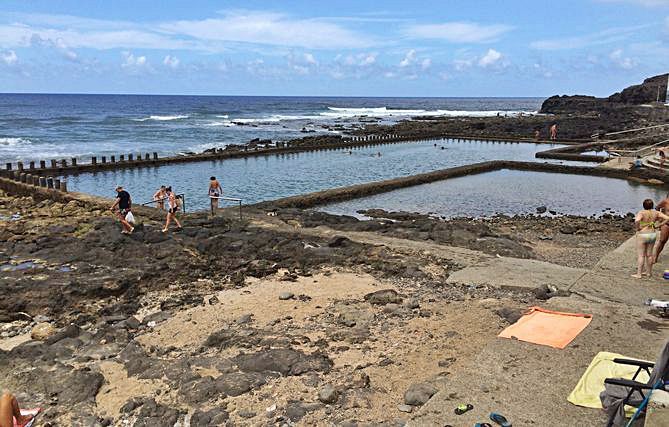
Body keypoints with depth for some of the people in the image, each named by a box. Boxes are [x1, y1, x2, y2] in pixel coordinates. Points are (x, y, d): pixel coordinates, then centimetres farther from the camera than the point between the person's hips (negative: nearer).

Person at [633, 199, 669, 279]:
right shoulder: (656, 213, -2)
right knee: (649, 254, 17)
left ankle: (639, 274, 2)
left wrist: (637, 228, -17)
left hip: (642, 235, -5)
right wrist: (658, 226, 2)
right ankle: (648, 272, 27)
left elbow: (637, 221, -37)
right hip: (653, 234, 5)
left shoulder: (641, 213, -18)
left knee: (641, 255, 1)